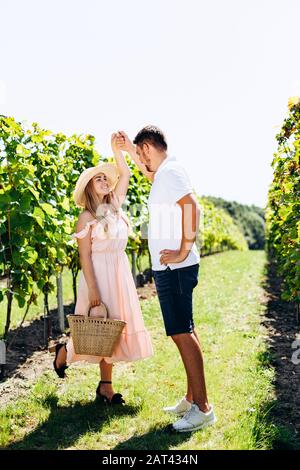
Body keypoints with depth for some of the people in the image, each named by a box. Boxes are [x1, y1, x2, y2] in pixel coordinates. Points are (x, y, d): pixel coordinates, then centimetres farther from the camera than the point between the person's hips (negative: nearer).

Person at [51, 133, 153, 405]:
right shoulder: (87, 218, -9)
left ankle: (106, 386, 15)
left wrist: (116, 150, -2)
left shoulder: (115, 206, 8)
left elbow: (125, 175, 10)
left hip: (121, 273, 6)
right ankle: (65, 350, 27)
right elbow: (84, 257, -12)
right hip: (99, 273, -6)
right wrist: (92, 289, -17)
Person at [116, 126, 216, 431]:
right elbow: (148, 173, 40)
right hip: (172, 268, 10)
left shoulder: (170, 172, -14)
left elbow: (192, 207, -28)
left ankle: (202, 408, -2)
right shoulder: (163, 172, 16)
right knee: (184, 332, 13)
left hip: (175, 268, -10)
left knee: (182, 333, -8)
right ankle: (192, 399, 23)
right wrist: (129, 150, 30)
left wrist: (182, 252, -25)